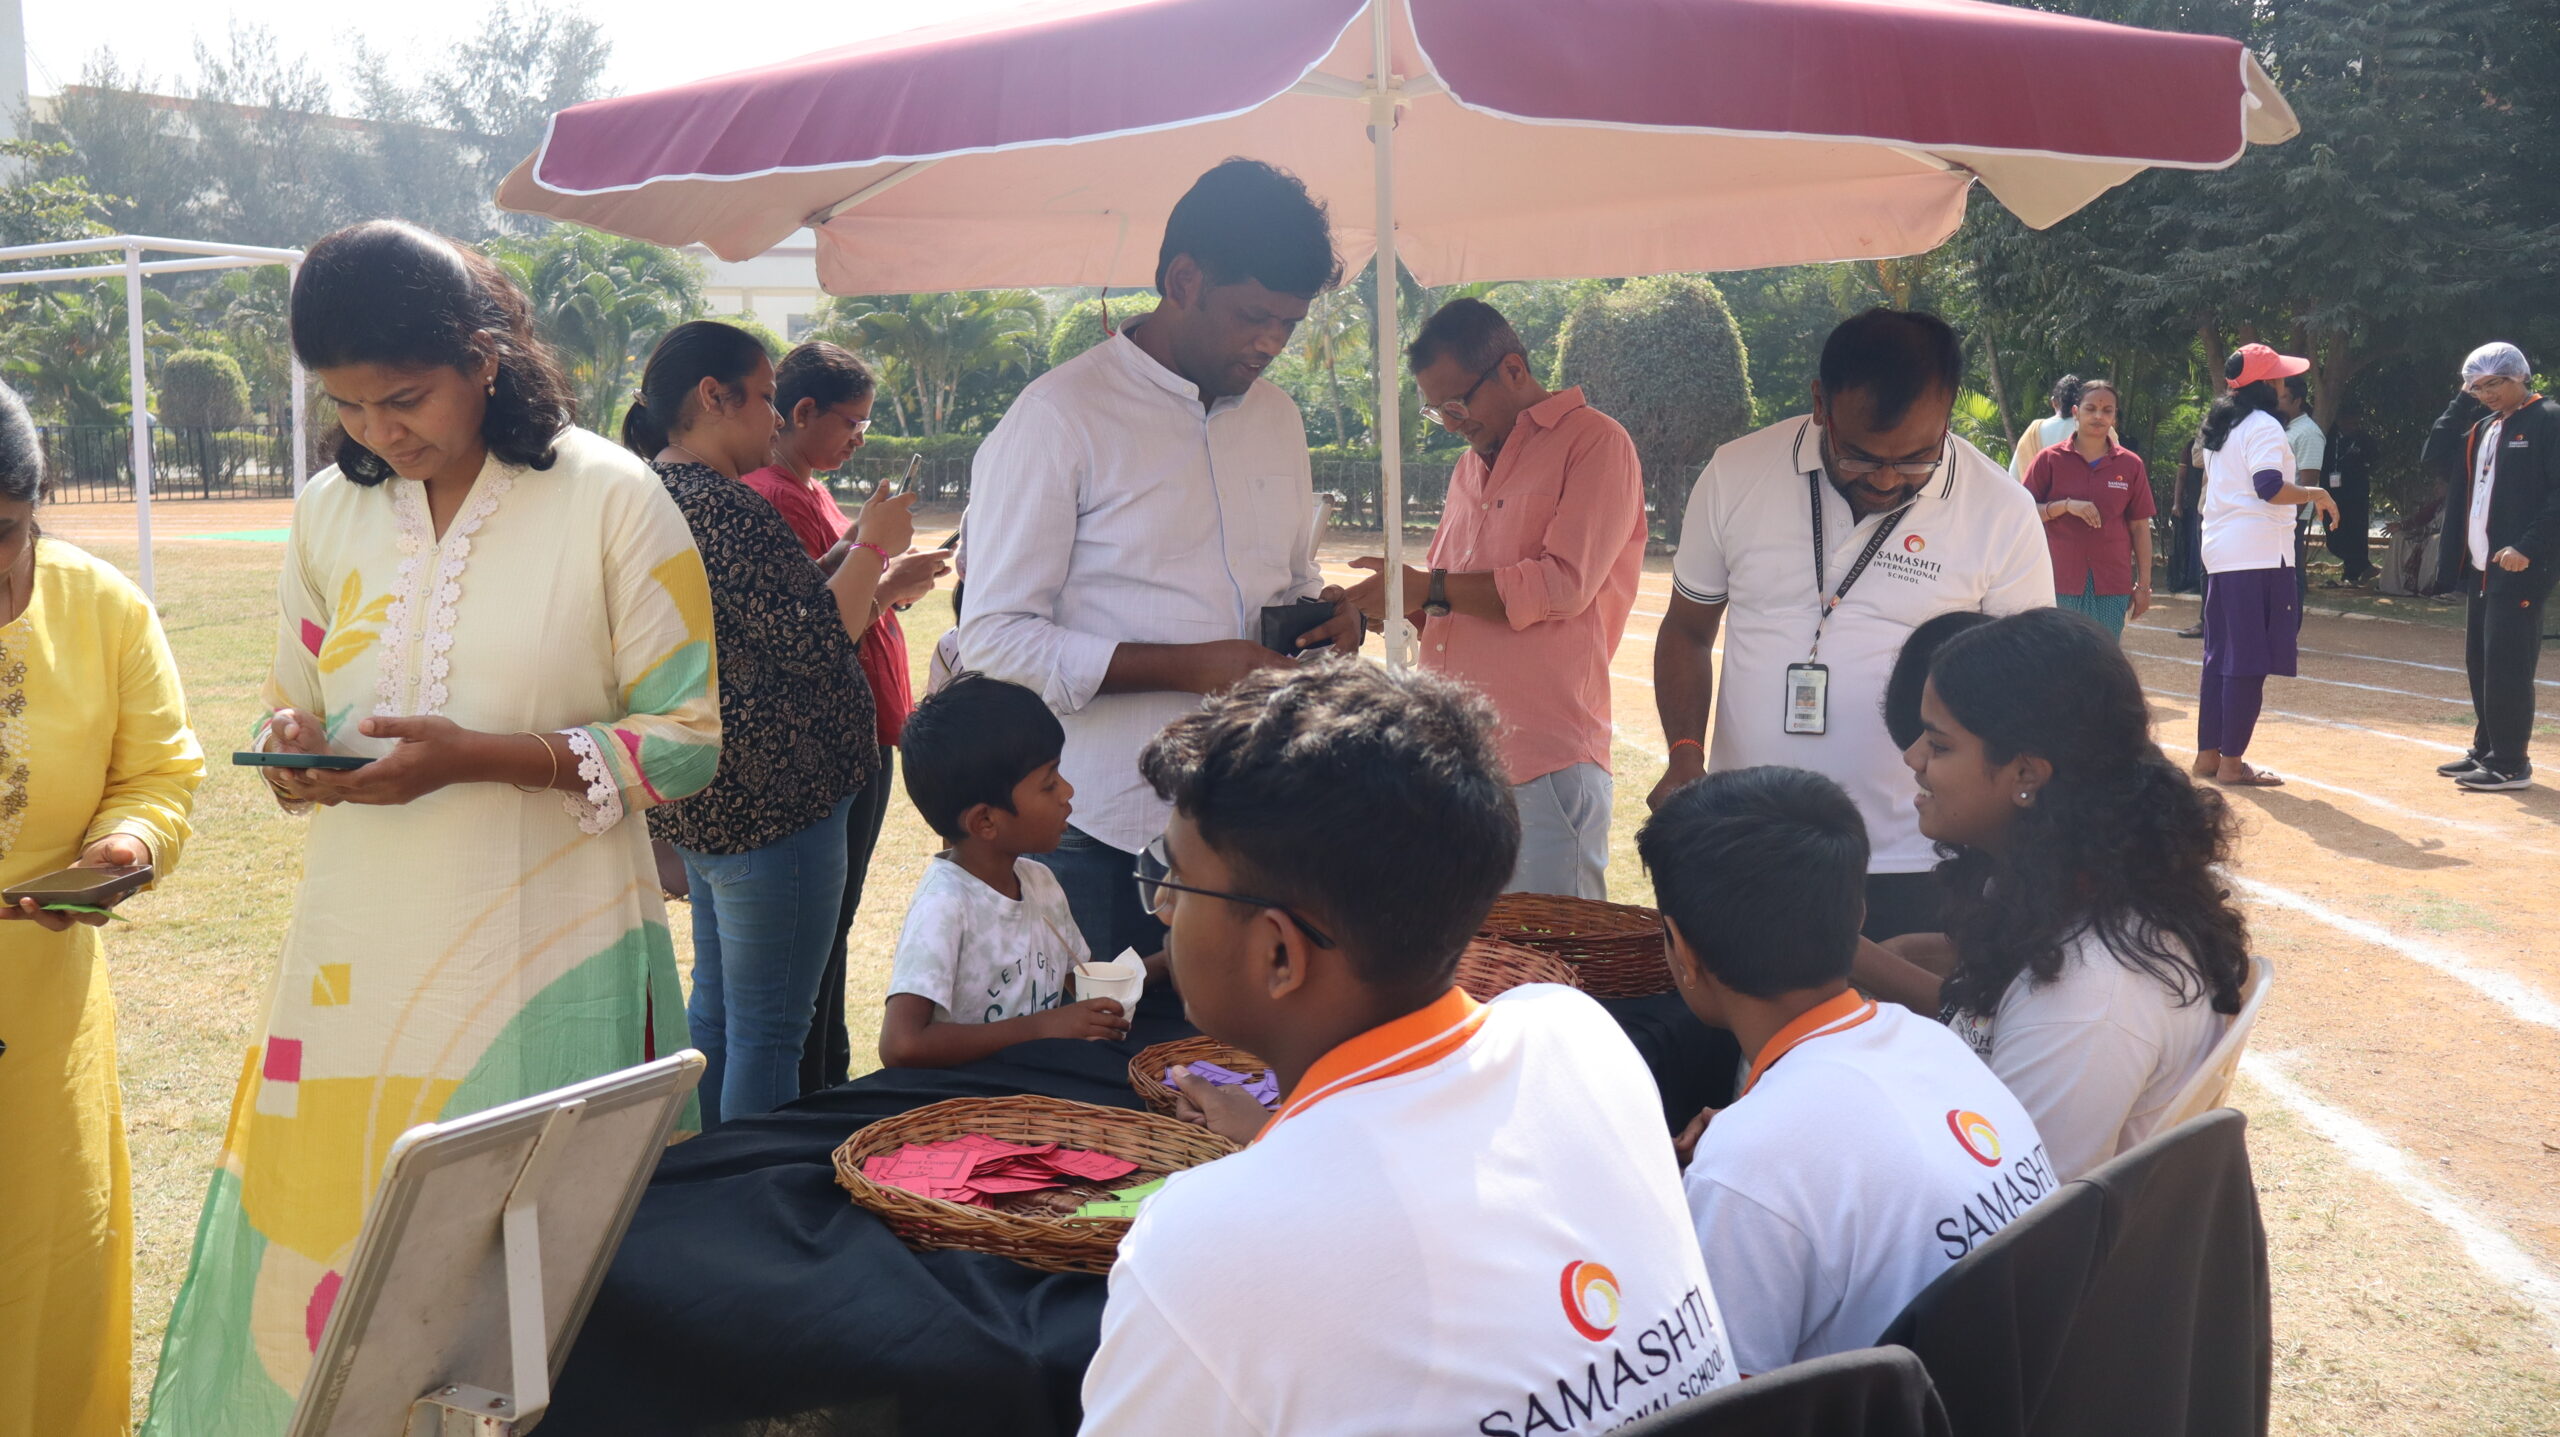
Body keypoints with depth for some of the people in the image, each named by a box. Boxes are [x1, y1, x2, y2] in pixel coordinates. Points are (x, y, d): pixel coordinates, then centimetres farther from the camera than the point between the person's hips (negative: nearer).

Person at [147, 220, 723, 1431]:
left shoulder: (611, 500, -6)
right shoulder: (330, 512, 9)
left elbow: (691, 735, -7)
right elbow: (297, 700, 18)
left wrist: (483, 758, -18)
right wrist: (295, 745, -6)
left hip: (546, 960, -4)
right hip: (356, 957, 4)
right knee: (318, 1243, 5)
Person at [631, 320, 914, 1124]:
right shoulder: (717, 505, -19)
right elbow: (815, 642, -22)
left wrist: (874, 582, 21)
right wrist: (873, 544, -8)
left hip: (702, 805, 11)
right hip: (771, 802, -11)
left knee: (715, 1008, 20)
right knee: (769, 1032, -3)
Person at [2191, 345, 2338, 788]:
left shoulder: (2221, 427, 17)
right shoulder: (2263, 427, -11)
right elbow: (2270, 487, -24)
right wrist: (2316, 494, -9)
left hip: (2220, 553, 9)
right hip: (2258, 556, -9)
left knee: (2221, 657, 13)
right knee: (2249, 663, -5)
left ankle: (2208, 754, 18)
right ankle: (2231, 763, -3)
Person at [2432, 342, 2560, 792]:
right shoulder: (2484, 429, 18)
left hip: (2520, 568, -9)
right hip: (2482, 566, 9)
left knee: (2506, 663, -9)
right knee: (2478, 659, 13)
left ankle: (2511, 764, -3)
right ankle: (2486, 750, 23)